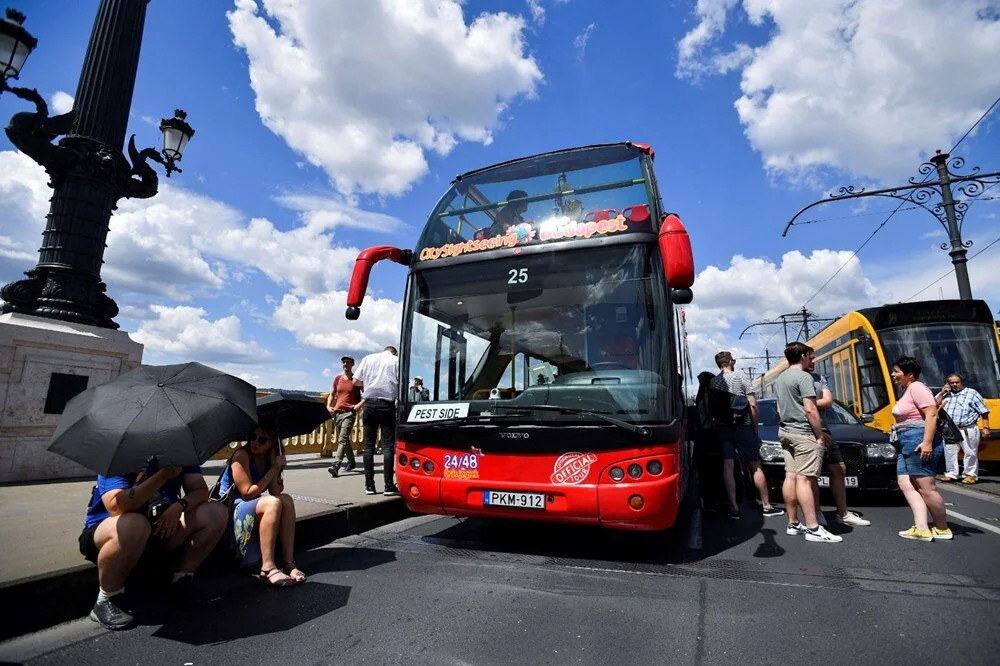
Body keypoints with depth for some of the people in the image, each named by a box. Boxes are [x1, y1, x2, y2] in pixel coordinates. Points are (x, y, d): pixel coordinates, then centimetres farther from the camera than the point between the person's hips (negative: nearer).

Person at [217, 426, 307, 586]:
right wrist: (272, 470, -18)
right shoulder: (242, 455, -14)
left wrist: (276, 468, -17)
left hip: (254, 510, 6)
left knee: (286, 499, -22)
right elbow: (248, 493, -17)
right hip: (230, 511, -6)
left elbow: (276, 492, -3)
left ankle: (289, 563, -25)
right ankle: (268, 568, -33)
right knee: (272, 503, -32)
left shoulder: (269, 459, 5)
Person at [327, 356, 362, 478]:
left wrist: (360, 404, -12)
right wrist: (328, 406, 5)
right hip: (337, 412, 6)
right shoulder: (338, 378, 13)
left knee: (342, 439, -17)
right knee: (344, 439, 15)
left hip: (349, 412, -5)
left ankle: (336, 466, -27)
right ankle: (351, 462, 30)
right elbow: (331, 395, 21)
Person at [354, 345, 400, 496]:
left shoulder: (368, 358, 13)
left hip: (369, 403, 3)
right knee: (388, 445, -1)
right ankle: (389, 486, -3)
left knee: (369, 445, 7)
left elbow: (356, 381, 8)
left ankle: (369, 485, 8)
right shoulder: (396, 360, 5)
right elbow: (401, 383, -3)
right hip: (387, 404, -2)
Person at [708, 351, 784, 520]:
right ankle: (766, 505, 17)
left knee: (728, 466, 3)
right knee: (755, 466, 8)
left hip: (721, 428, 3)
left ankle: (734, 508, 2)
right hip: (742, 427, -2)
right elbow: (753, 405, -6)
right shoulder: (740, 379, -3)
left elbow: (710, 407, 5)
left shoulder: (712, 382, 6)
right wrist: (755, 427, 3)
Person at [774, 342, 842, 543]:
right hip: (803, 433, -9)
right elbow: (810, 409, -16)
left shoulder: (779, 379, 17)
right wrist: (820, 435, -10)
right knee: (804, 479, -10)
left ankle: (793, 524, 14)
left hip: (785, 432, 9)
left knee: (790, 477, 9)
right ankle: (813, 528, -9)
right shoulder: (803, 377, -11)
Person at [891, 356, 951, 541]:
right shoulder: (907, 390, 19)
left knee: (926, 488, -3)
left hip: (919, 442, -10)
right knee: (906, 484, 2)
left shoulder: (917, 388, -10)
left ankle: (942, 529, 12)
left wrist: (927, 442, -24)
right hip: (907, 444, 10)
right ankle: (921, 529, 0)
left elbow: (931, 415, -19)